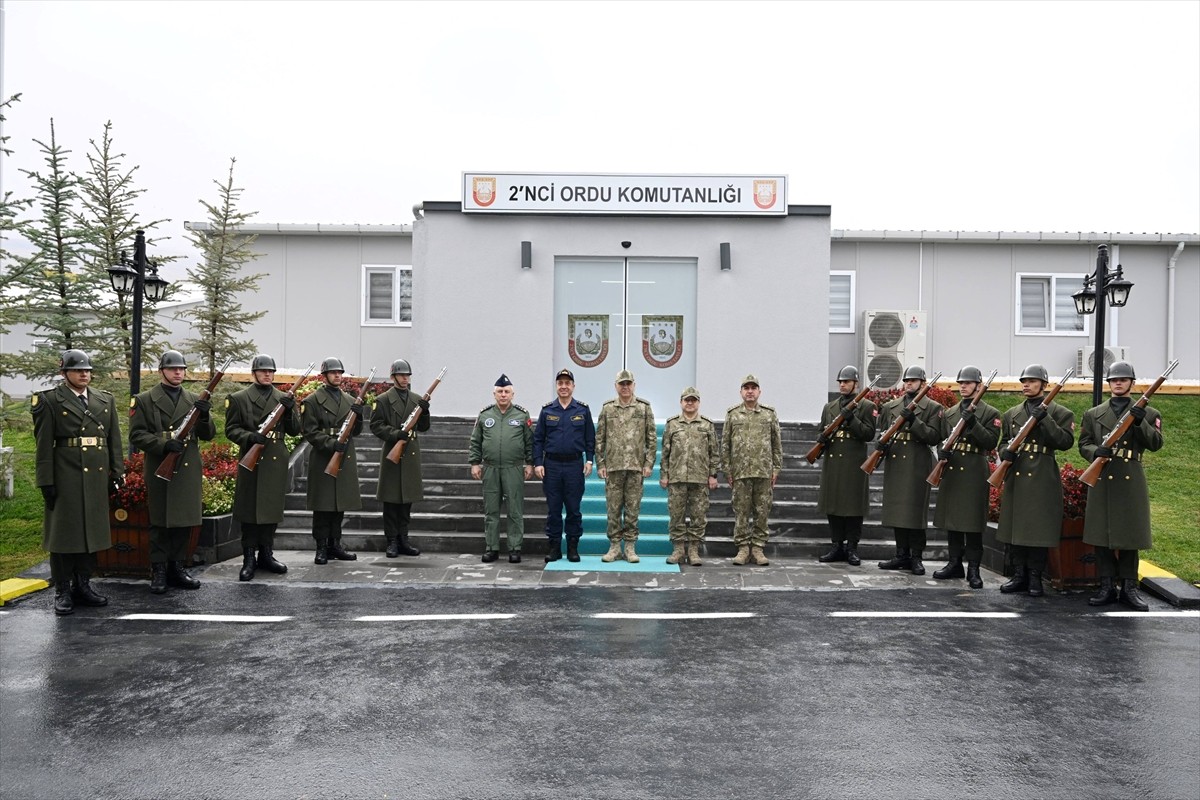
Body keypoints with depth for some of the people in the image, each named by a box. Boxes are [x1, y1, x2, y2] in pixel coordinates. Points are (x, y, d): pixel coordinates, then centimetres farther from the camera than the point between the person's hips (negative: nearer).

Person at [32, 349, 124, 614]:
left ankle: (83, 585, 22)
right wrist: (46, 481, -10)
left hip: (97, 477, 5)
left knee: (92, 531, 10)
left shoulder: (105, 400, 12)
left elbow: (114, 440, 12)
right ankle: (62, 592, 11)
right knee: (64, 532, 3)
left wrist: (117, 471, 7)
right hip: (65, 476, -4)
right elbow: (44, 444, -5)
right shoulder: (50, 400, -2)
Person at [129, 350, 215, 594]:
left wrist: (205, 416, -11)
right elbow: (136, 435, -4)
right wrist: (163, 444, -19)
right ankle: (159, 571, 12)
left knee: (184, 521, 8)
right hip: (160, 470, -3)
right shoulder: (144, 400, 2)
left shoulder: (196, 400, 12)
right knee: (160, 522, 3)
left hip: (189, 471, 3)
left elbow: (208, 435, 9)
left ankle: (176, 568, 19)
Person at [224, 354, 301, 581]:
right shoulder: (238, 398, 3)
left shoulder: (284, 399, 11)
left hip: (277, 462, 3)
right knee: (249, 509, 0)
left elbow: (295, 430, 8)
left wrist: (290, 411, -11)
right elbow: (231, 429, -1)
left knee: (272, 508, 9)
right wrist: (250, 437, -19)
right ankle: (249, 558, 8)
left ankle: (266, 554, 21)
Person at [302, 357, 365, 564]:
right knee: (323, 505, -2)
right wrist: (331, 443, -22)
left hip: (345, 459, 5)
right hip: (322, 460, -5)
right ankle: (322, 548, 7)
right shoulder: (312, 401, -2)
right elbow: (310, 432, -9)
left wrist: (358, 417, -6)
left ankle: (335, 545, 19)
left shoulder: (350, 401, 15)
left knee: (341, 504, 10)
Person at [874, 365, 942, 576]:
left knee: (915, 510, -4)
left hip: (917, 465, -4)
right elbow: (882, 432, 18)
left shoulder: (932, 408, 2)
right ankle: (902, 554, 16)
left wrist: (914, 420, -18)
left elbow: (933, 437, -7)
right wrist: (880, 445, -2)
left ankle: (916, 557, 5)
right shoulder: (890, 406, 15)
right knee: (897, 509, 7)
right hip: (894, 464, 4)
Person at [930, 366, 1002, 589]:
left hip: (974, 473, -5)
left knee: (973, 521, -3)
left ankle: (973, 569, 3)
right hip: (951, 470, 5)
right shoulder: (948, 412, 14)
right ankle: (955, 564, 19)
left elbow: (991, 442, -10)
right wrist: (942, 451, -7)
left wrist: (973, 423, -21)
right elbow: (940, 439, 15)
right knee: (951, 518, 9)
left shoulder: (990, 413, 0)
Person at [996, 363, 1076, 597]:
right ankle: (1019, 575, 15)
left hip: (1043, 480, -4)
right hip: (1015, 478, 4)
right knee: (1014, 527, 6)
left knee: (1039, 529, -1)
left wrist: (1044, 418, -18)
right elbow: (1003, 442, 18)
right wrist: (1005, 452, -4)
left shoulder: (1059, 413, 2)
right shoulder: (1011, 414, 14)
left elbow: (1066, 442, -10)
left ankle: (1035, 577, 10)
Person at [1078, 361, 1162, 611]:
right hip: (1102, 480, 1)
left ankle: (1129, 588, 12)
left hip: (1131, 481, -1)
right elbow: (1083, 444, 7)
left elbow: (1156, 444, -2)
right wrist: (1095, 452, -14)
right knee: (1101, 533, 2)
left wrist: (1140, 422, -17)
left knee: (1129, 534, 3)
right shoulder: (1093, 414, 10)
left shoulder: (1147, 413, 7)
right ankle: (1107, 587, 10)